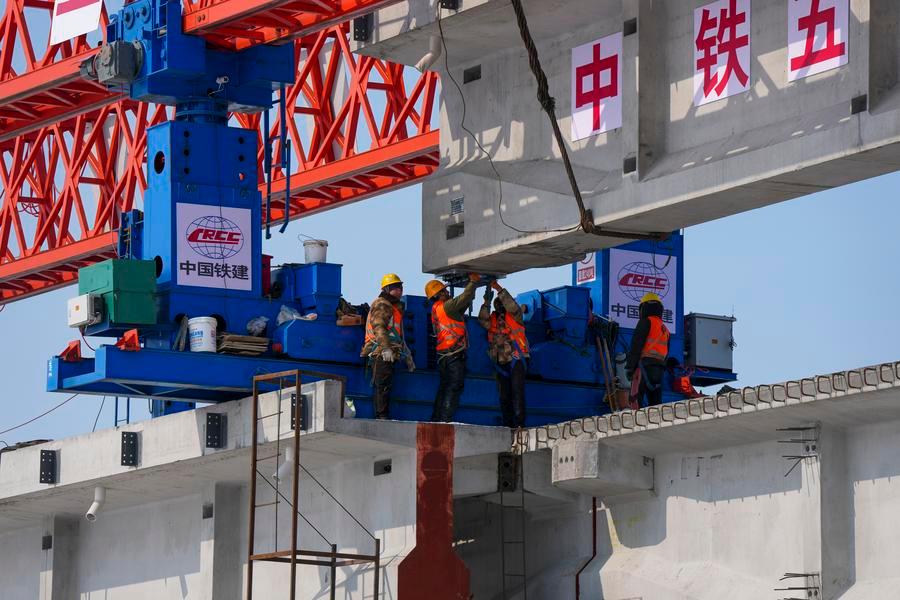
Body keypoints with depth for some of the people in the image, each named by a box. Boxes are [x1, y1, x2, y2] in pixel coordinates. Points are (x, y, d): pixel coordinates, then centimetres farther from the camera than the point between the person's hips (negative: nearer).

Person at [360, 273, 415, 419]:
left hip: (388, 354, 10)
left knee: (385, 386, 9)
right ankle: (382, 416, -17)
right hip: (381, 353, -10)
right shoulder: (382, 305, -5)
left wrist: (407, 355, 32)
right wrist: (386, 348, -30)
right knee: (383, 385, -13)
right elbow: (378, 327, -19)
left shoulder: (395, 307, 28)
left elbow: (399, 335, 34)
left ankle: (381, 418, 10)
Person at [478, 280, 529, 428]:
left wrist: (499, 290, -19)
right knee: (504, 396, 6)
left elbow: (513, 306, -16)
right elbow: (483, 320, -6)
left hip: (515, 359, -5)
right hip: (501, 363, 5)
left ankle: (519, 424, -20)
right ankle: (507, 425, 10)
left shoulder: (514, 316, 4)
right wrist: (487, 302, -14)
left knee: (517, 392, -14)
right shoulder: (493, 319, 13)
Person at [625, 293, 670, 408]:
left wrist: (629, 367, -9)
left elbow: (636, 345, -8)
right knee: (655, 402, 7)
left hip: (645, 364, -7)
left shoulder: (646, 322, 0)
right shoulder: (665, 330, 24)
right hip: (660, 368, 7)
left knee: (636, 399, -16)